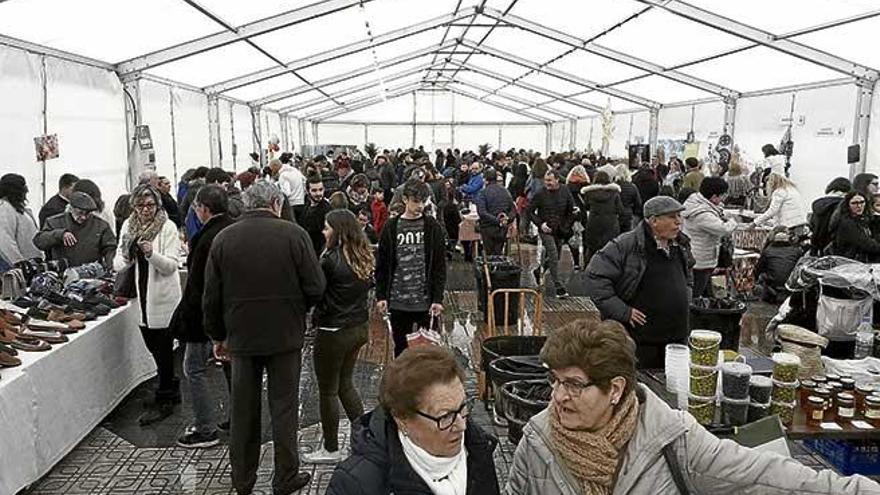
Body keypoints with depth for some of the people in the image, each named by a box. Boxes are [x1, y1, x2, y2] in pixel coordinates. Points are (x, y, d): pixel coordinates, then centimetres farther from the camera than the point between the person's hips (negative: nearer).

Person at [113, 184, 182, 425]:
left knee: (163, 348, 0)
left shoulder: (167, 227, -8)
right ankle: (172, 390, 32)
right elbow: (119, 260, 8)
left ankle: (164, 402, 11)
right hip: (141, 295, 6)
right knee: (153, 346, 14)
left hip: (163, 295, -6)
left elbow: (170, 266, -13)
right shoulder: (129, 226, 8)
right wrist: (124, 259, -14)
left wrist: (151, 254, -31)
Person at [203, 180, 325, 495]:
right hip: (286, 334, -2)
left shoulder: (223, 238, -2)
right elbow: (315, 288, -11)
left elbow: (212, 296, 1)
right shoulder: (294, 234, -10)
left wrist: (218, 336, 13)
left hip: (241, 336, 2)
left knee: (243, 409, 14)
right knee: (284, 407, 9)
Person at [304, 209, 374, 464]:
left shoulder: (331, 259, -19)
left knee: (328, 391, 9)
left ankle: (331, 449, 21)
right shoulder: (364, 258, 2)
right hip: (359, 327, 8)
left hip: (334, 332, -7)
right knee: (345, 383, 22)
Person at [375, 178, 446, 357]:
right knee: (400, 347, 12)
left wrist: (438, 298, -7)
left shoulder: (433, 227, 0)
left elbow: (440, 266, -1)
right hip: (397, 300, 1)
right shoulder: (391, 227, 2)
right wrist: (381, 295, 0)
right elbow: (382, 265, 5)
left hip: (425, 300, -1)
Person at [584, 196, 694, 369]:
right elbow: (595, 276, -19)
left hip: (677, 336, 7)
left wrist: (685, 300, 17)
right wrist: (622, 311, -17)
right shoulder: (625, 245, -16)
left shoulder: (681, 245, 9)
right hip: (639, 339, -7)